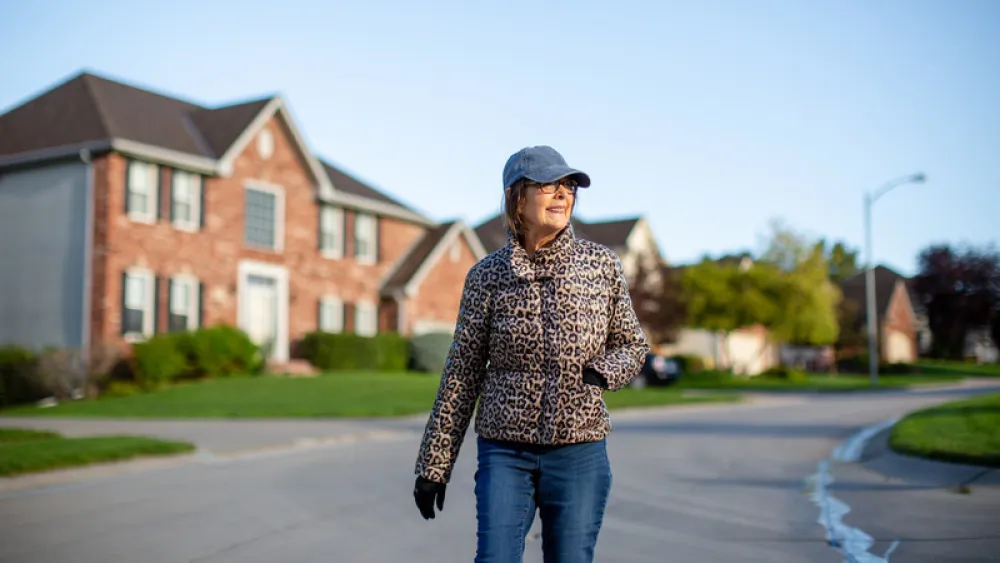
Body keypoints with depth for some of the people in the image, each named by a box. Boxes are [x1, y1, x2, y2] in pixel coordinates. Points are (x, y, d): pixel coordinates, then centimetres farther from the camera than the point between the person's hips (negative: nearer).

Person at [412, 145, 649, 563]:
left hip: (580, 453, 1)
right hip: (506, 453, -1)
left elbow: (633, 344, 11)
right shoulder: (487, 276, -1)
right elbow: (461, 374, 3)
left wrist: (605, 372, -13)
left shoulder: (603, 265, 1)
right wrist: (434, 465, 3)